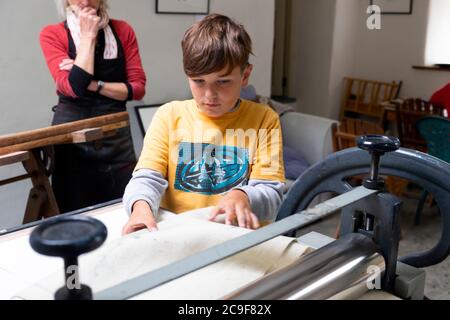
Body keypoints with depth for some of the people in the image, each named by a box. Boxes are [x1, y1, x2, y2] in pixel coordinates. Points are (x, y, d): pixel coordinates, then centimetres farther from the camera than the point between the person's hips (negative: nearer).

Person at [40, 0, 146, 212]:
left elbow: (137, 88, 0)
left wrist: (93, 84, -12)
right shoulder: (52, 35, -1)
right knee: (75, 214, 7)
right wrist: (88, 36, -10)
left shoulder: (123, 31, 6)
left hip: (116, 134, 2)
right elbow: (73, 87, -15)